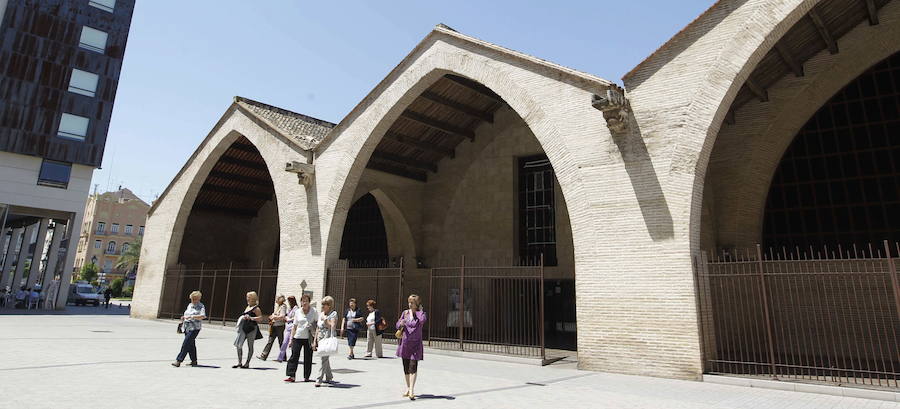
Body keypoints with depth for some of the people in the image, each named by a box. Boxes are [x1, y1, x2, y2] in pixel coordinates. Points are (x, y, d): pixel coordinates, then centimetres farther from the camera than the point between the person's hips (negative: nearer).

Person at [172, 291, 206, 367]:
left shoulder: (201, 306, -6)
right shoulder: (190, 305, 16)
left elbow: (203, 316, -20)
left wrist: (192, 316, -27)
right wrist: (184, 317, 9)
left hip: (194, 328, -7)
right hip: (187, 328, 8)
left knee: (186, 344, -13)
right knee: (191, 345, 12)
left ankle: (178, 361, -11)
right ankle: (194, 361, 21)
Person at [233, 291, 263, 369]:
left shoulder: (256, 308, -10)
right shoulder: (248, 307, 15)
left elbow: (260, 317, -19)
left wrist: (251, 318, -28)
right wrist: (242, 318, 9)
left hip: (251, 328, -8)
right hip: (243, 328, 8)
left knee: (250, 346, 4)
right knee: (238, 345, 1)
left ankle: (247, 363, 13)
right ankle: (239, 363, 11)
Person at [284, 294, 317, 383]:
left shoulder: (314, 311, -1)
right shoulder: (297, 312, 6)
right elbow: (294, 326, 11)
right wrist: (291, 339, 7)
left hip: (309, 338, -2)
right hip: (297, 337, 2)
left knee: (308, 358, 4)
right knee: (294, 356, -3)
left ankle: (306, 377, 14)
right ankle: (291, 376, 2)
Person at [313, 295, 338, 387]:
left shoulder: (333, 314, -4)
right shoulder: (320, 314, 16)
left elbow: (333, 326, -16)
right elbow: (317, 328, 18)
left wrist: (325, 319, -19)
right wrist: (315, 341, 15)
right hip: (320, 338, 7)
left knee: (324, 358, -13)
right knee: (325, 358, 13)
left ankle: (319, 379, -12)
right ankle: (329, 377, 27)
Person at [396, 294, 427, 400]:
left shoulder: (421, 313, -4)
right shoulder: (405, 312, 7)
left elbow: (423, 320, -26)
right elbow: (397, 325, 5)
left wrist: (420, 310, -14)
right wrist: (401, 324, -16)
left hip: (416, 344, -4)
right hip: (405, 342, 4)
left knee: (413, 366, -14)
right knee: (406, 367, 12)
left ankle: (411, 391, -15)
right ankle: (408, 388, 27)